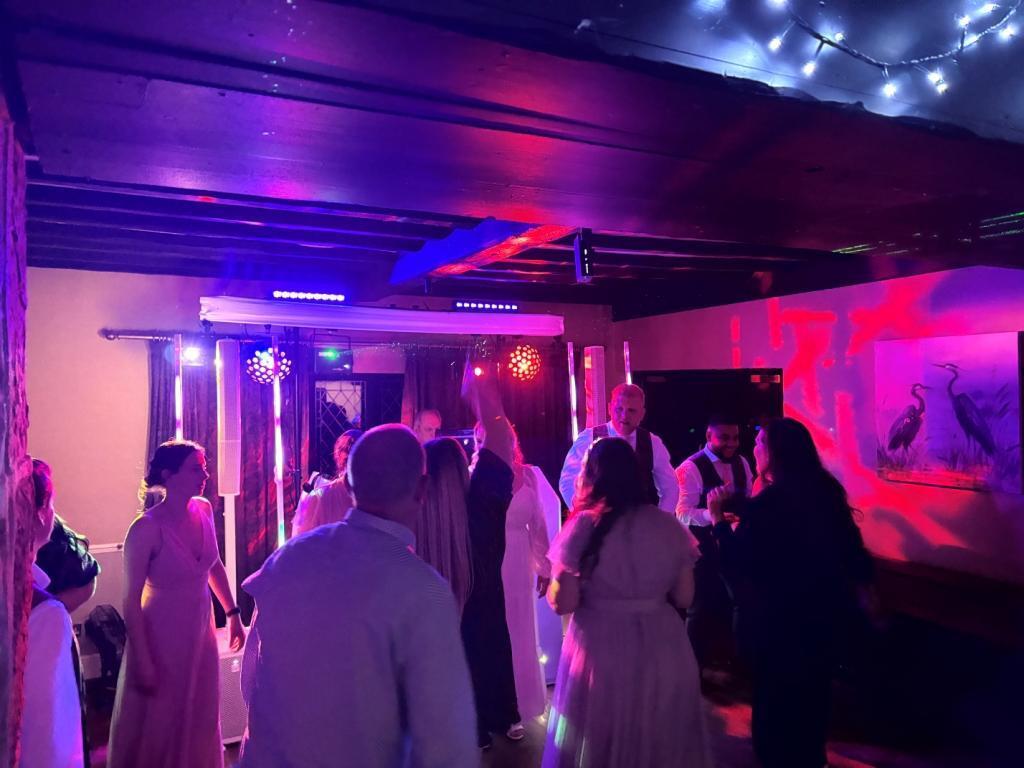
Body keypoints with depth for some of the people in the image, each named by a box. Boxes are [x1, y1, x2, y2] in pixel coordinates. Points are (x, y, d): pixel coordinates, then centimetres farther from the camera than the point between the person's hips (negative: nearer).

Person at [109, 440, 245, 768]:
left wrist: (232, 612, 11)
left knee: (201, 716, 20)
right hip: (163, 635, -5)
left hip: (201, 629, 6)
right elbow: (131, 600, -18)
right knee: (159, 724, 14)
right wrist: (143, 662, -16)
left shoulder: (204, 510, -5)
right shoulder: (147, 528, -22)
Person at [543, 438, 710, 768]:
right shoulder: (669, 526, -3)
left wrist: (552, 582, 7)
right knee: (661, 741, 24)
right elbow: (684, 598, 3)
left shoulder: (583, 527, -13)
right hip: (663, 653, 3)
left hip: (601, 653, -3)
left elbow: (563, 603, -13)